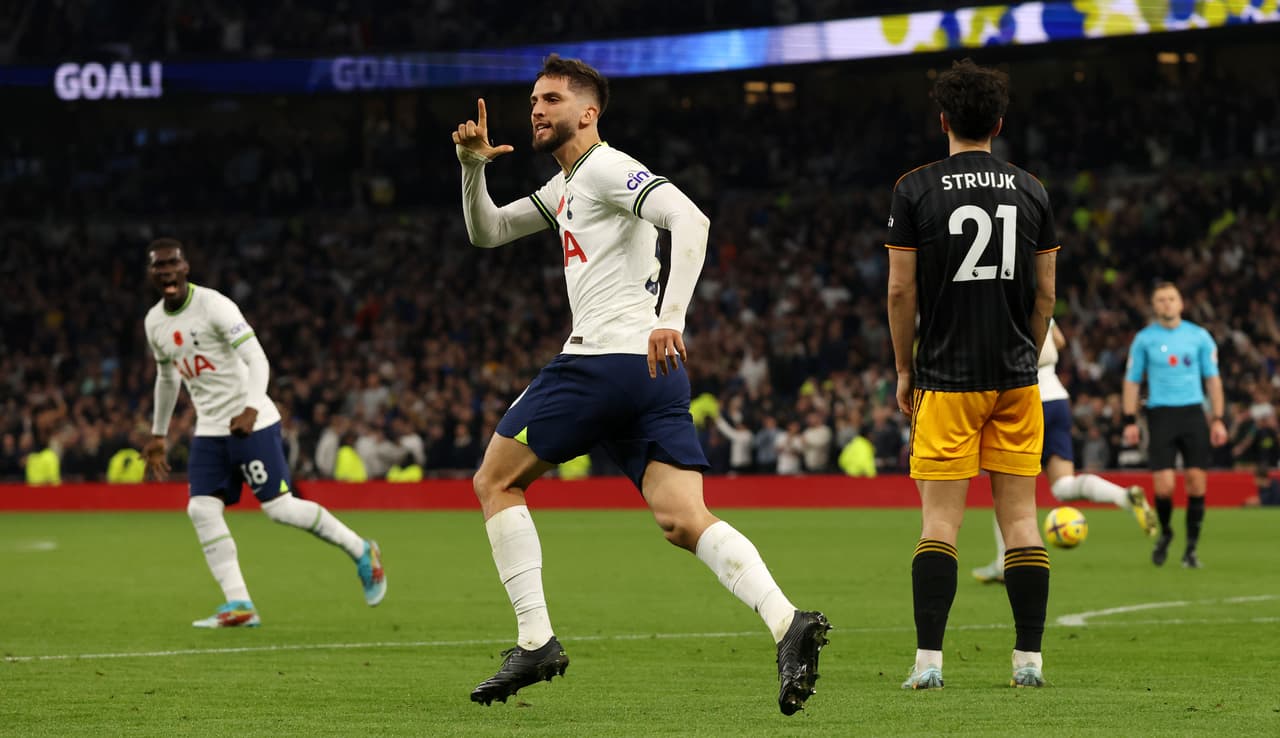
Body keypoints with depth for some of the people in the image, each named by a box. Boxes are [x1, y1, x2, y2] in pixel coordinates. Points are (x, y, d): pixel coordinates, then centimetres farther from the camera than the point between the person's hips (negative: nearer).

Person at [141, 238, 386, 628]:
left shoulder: (214, 306, -14)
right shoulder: (155, 322, 10)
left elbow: (256, 358, -20)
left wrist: (251, 409, -34)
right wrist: (158, 434, 29)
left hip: (250, 423, -7)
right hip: (210, 431, 7)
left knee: (279, 506, -8)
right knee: (202, 510, -8)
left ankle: (361, 552, 11)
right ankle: (239, 605, -6)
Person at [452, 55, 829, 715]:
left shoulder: (606, 168, -4)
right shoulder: (566, 186, 26)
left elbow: (690, 218, -19)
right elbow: (486, 233, 34)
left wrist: (670, 317, -29)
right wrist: (473, 166, 16)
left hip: (607, 358, -9)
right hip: (654, 373, 9)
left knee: (495, 482, 6)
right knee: (684, 521, -6)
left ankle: (535, 640, -1)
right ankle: (786, 621, -26)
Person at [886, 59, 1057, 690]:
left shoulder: (915, 189, -3)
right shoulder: (1032, 192, 5)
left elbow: (901, 290, -3)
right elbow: (1045, 294, 8)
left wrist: (904, 370, 8)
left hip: (947, 380, -2)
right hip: (1016, 379, 2)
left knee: (940, 520, -2)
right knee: (1020, 516, 5)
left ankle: (928, 660, -8)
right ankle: (1028, 659, 3)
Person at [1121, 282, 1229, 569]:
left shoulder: (1199, 336, 6)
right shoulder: (1144, 339, 5)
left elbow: (1212, 379, 10)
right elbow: (1132, 380, 9)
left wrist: (1218, 419, 3)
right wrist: (1130, 421, 2)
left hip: (1193, 413, 1)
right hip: (1160, 414, -1)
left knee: (1197, 480, -6)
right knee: (1164, 485, -10)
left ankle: (1191, 548, 5)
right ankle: (1165, 534, 19)